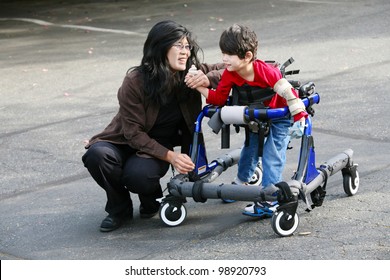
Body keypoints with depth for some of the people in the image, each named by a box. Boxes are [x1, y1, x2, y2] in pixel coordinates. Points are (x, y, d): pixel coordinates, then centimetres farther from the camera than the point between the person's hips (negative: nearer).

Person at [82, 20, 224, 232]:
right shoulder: (135, 81, -21)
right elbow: (133, 132, -19)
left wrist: (208, 79, -27)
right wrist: (170, 156, -30)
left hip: (159, 147, 1)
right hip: (127, 143, 0)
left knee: (139, 174, -35)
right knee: (96, 155, -34)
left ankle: (150, 198, 4)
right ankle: (119, 208, -6)